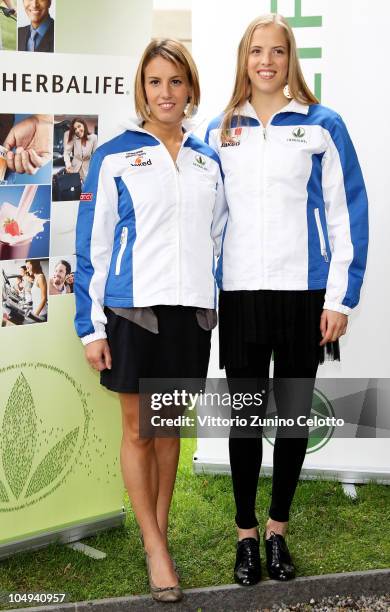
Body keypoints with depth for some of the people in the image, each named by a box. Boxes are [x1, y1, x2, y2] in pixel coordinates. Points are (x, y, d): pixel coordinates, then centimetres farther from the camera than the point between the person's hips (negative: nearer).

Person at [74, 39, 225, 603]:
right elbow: (92, 245, -3)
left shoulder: (209, 160, 10)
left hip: (192, 308, 3)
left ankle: (160, 525, 26)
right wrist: (90, 325, -6)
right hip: (132, 308, -3)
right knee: (138, 429, 3)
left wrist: (217, 304, 12)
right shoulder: (115, 157, -2)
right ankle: (156, 549, 13)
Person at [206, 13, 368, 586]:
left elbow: (348, 213, -1)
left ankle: (278, 529, 24)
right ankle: (246, 534, 20)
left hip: (303, 292, -1)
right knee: (245, 416, 7)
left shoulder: (322, 125, 1)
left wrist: (340, 297, -6)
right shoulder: (219, 132, 9)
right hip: (240, 293, 2)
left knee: (295, 416, 7)